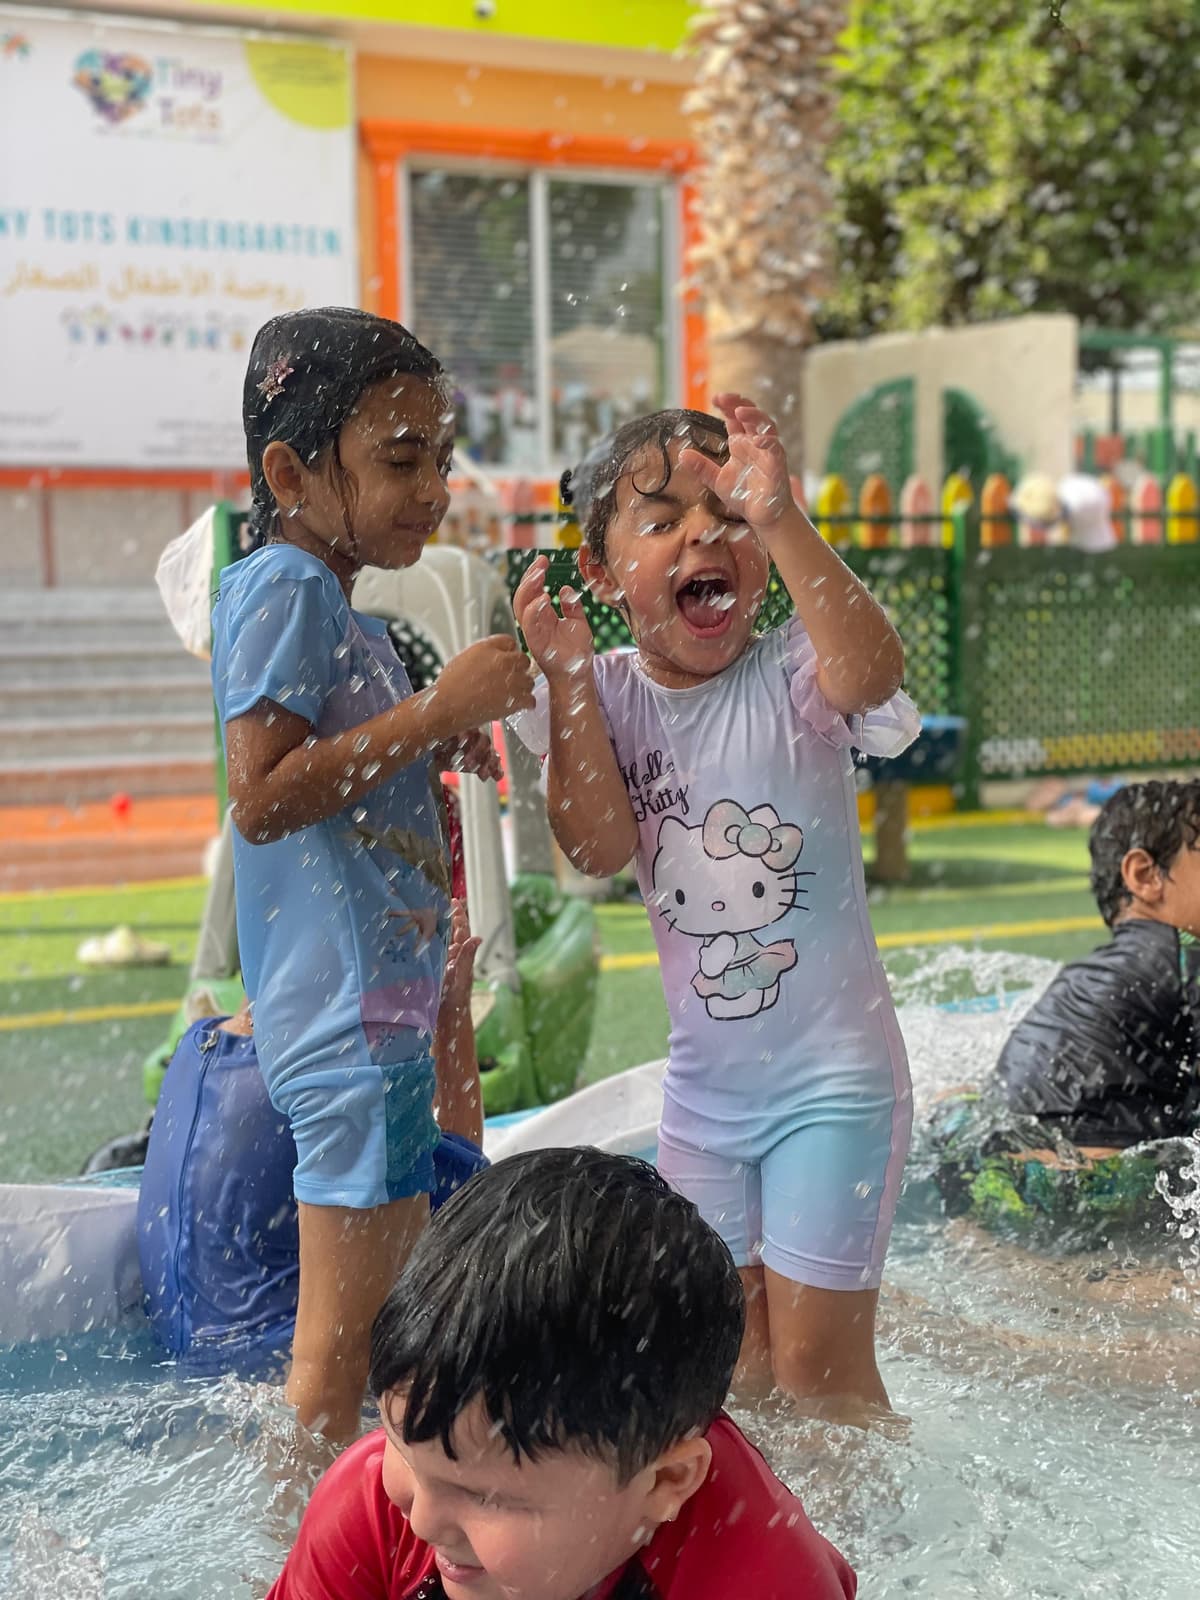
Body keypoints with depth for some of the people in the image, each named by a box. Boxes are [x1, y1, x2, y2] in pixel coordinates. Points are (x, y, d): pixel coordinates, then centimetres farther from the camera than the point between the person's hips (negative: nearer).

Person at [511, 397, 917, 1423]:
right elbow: (598, 848, -15)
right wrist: (567, 676, -21)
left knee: (817, 1367, 2)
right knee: (728, 1358, 19)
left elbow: (875, 672, -37)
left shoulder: (793, 676, -14)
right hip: (704, 1085, 5)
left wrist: (781, 517, -46)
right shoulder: (608, 695, -3)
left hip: (832, 1078, -4)